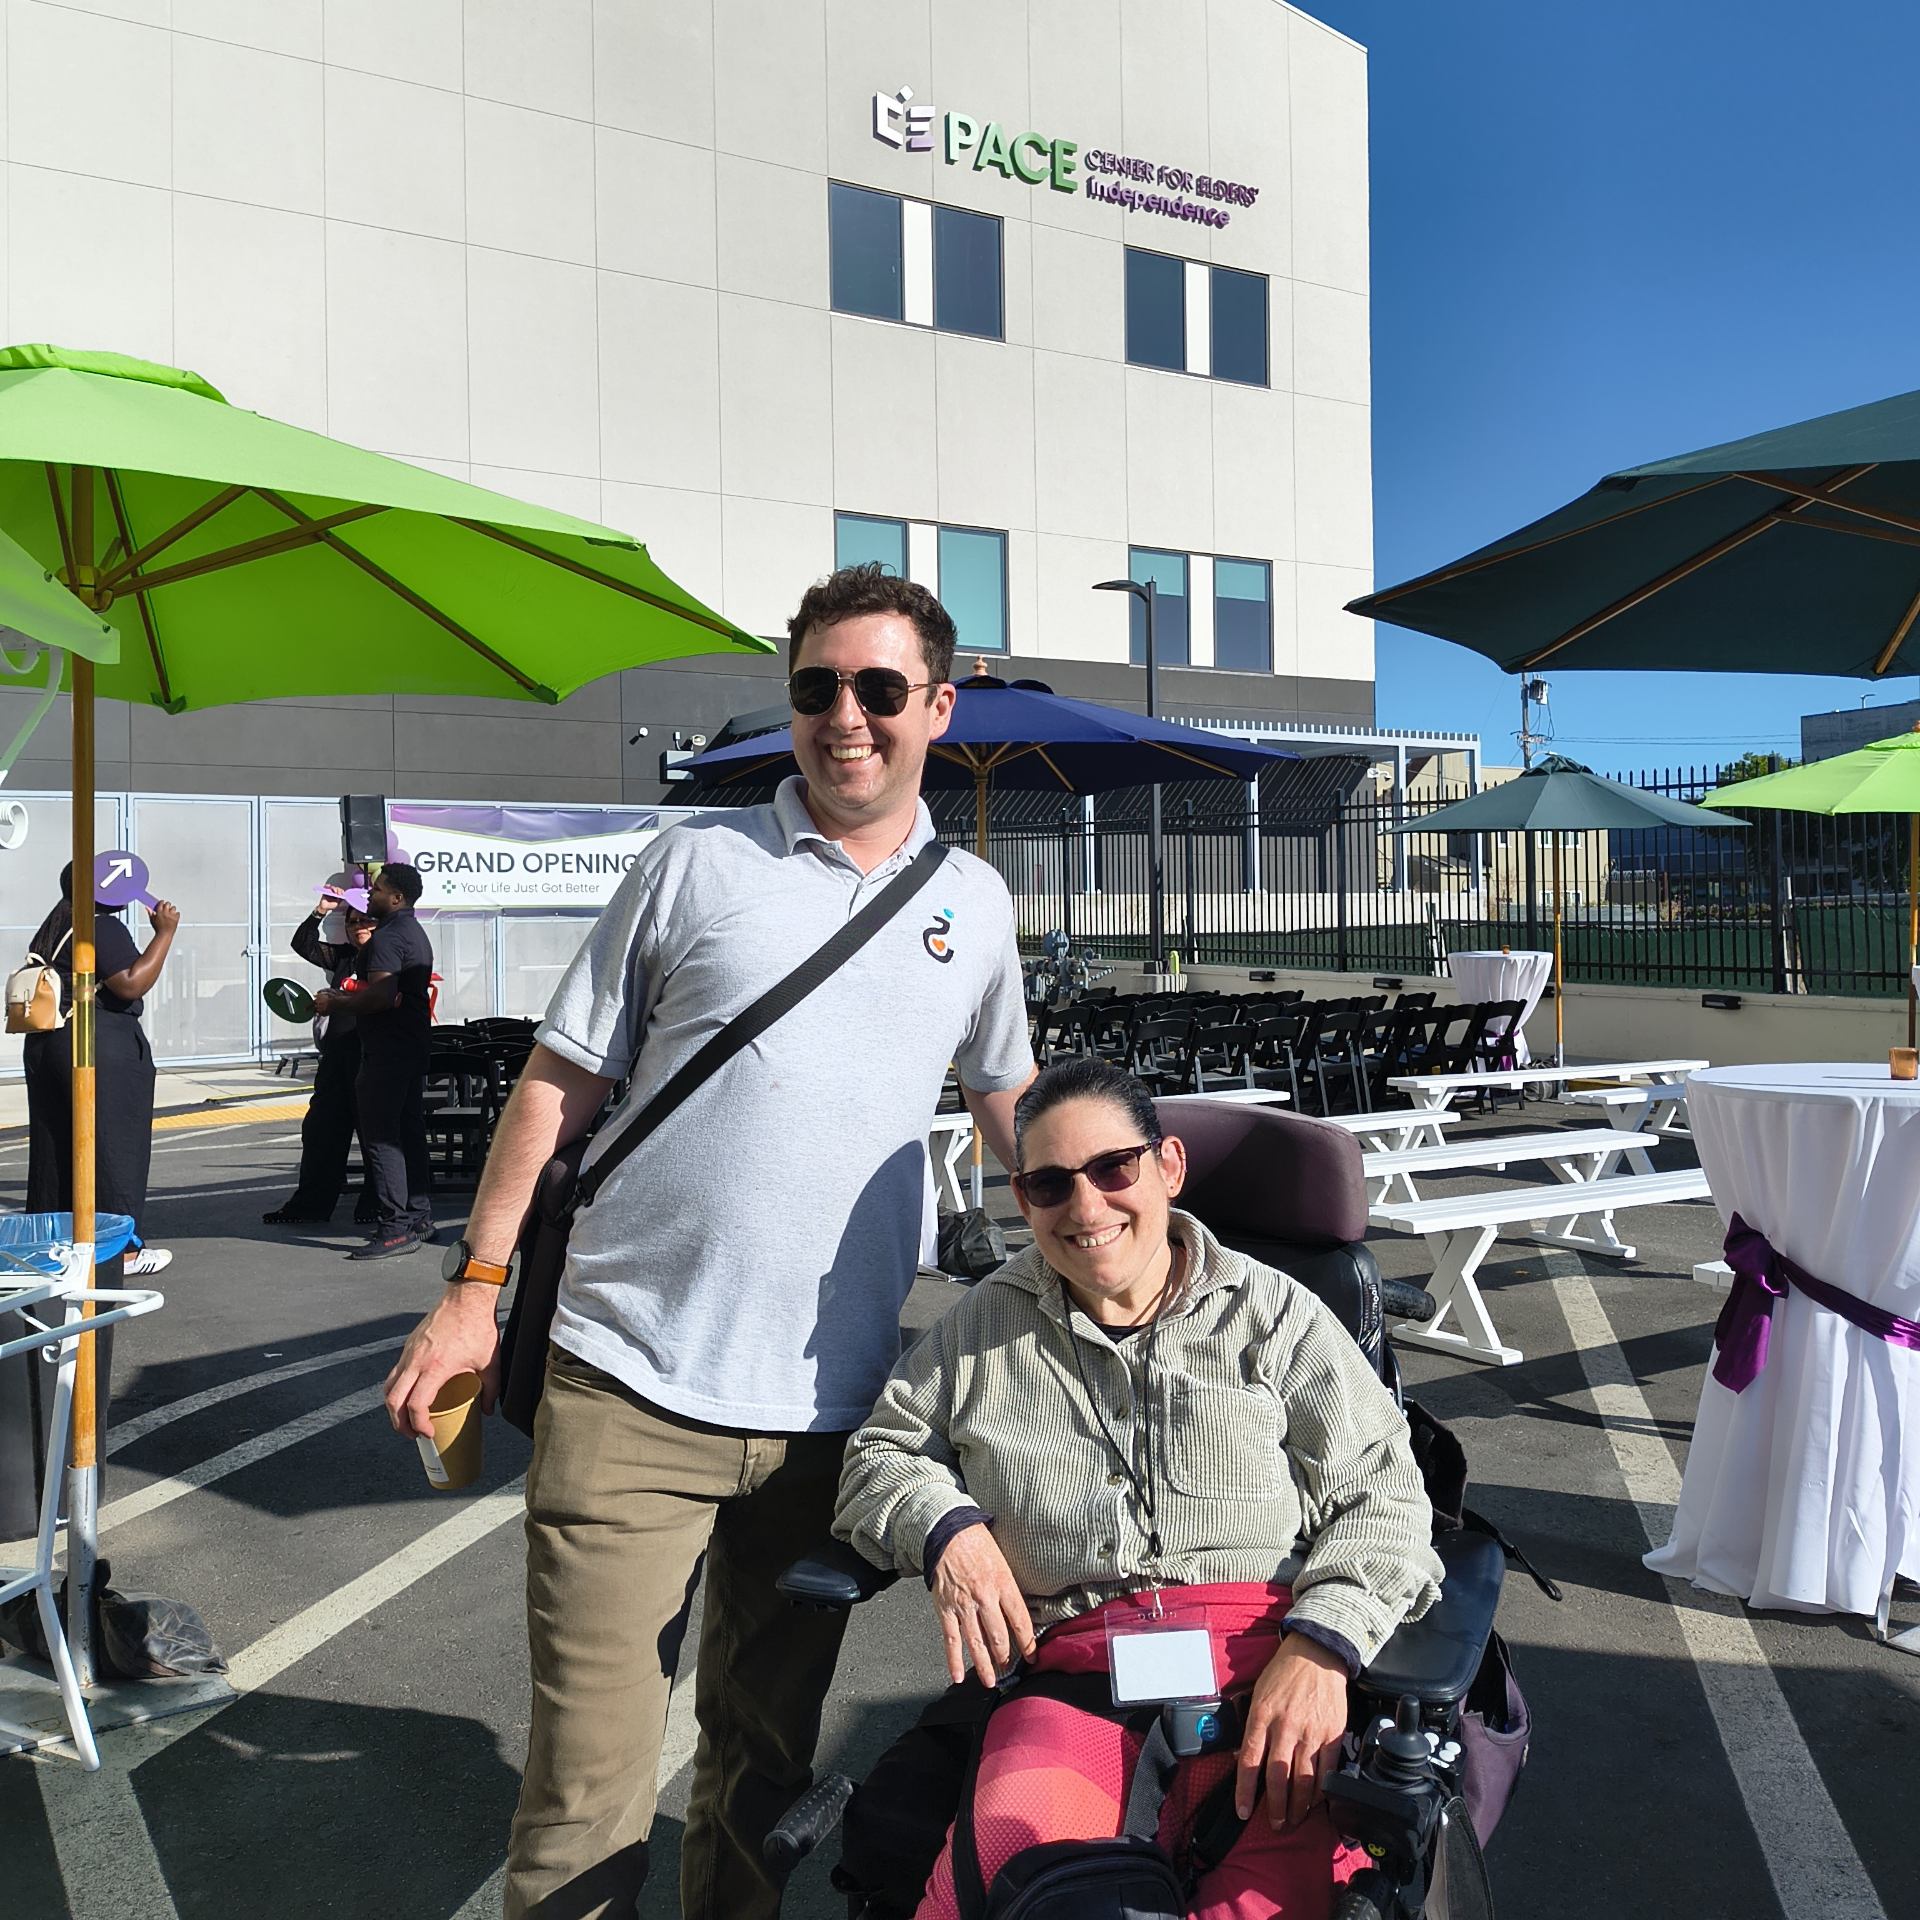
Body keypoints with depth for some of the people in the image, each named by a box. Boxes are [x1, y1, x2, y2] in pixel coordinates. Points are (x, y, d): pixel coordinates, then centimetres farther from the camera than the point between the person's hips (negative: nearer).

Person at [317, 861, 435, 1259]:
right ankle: (419, 1217, 20)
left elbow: (381, 996, -27)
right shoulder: (415, 933, 18)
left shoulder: (386, 938, -16)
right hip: (414, 1043, 11)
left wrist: (334, 1004, -14)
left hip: (387, 1049, -11)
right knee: (409, 1131, 14)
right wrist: (345, 996, 20)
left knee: (380, 1136, -8)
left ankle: (395, 1229, -9)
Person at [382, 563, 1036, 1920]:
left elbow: (1007, 1093, 24)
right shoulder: (698, 865, 1)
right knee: (589, 1780, 1)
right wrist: (476, 1288, -2)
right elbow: (562, 1081, 3)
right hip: (631, 1389, -2)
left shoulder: (976, 903, 9)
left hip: (831, 1405, 3)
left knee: (769, 1757, 18)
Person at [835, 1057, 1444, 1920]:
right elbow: (882, 1456, 25)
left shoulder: (1273, 1312, 13)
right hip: (1071, 1672, 1)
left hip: (1270, 1660, 0)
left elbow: (1383, 1495, 8)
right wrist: (946, 1527, 3)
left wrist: (1321, 1650, -10)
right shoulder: (984, 1326, 20)